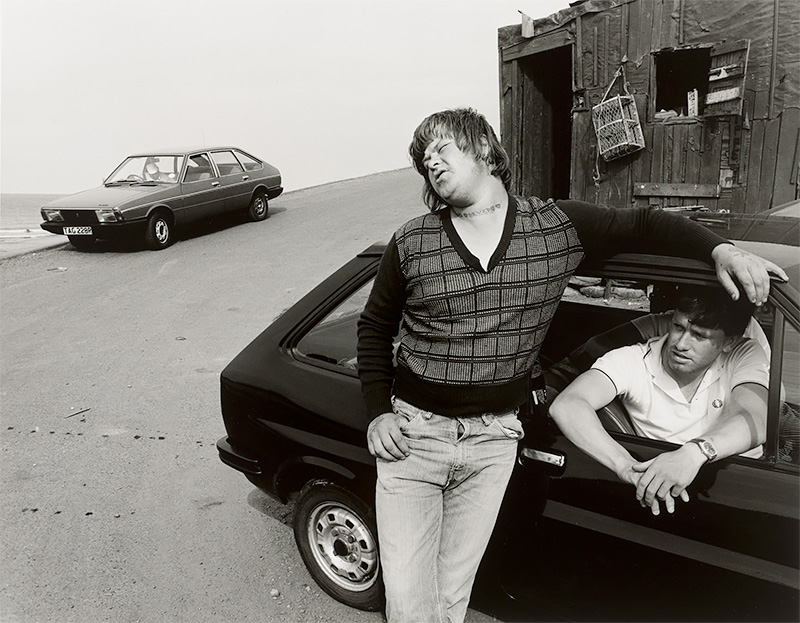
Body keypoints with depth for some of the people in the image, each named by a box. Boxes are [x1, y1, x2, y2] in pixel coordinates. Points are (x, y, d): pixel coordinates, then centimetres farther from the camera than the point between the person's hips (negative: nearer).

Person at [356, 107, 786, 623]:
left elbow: (642, 226, 10)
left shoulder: (557, 226, 0)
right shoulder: (411, 243, -1)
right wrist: (378, 412, -1)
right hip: (412, 432, 0)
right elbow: (374, 328, 8)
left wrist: (720, 249, -5)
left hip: (494, 441, 1)